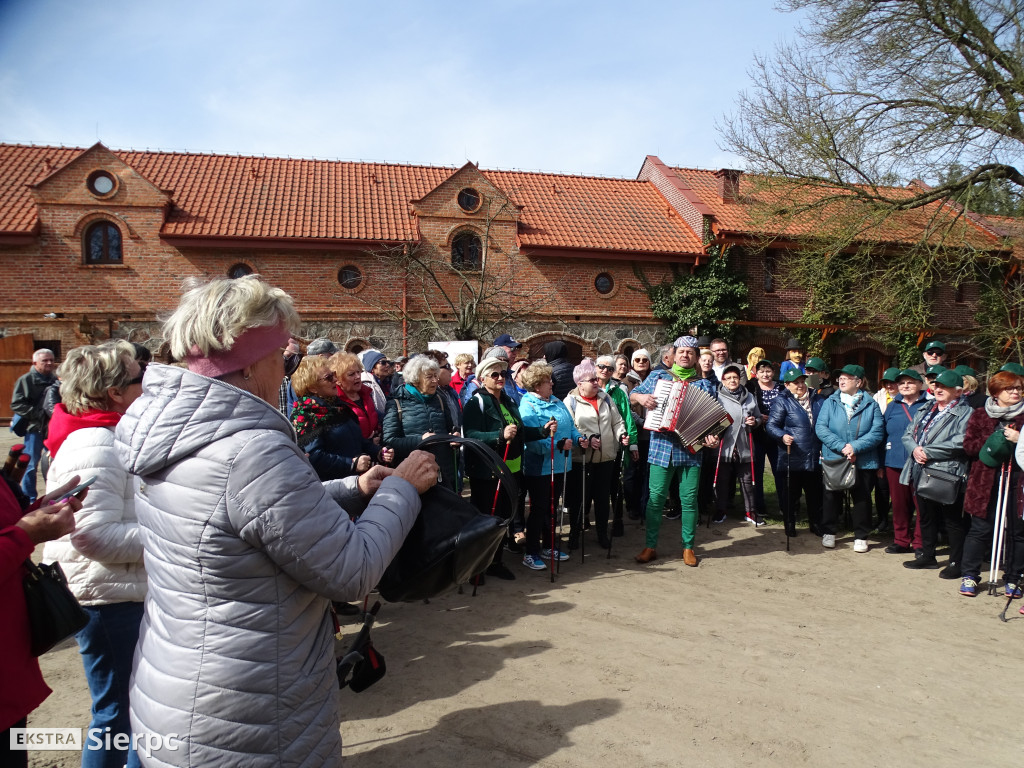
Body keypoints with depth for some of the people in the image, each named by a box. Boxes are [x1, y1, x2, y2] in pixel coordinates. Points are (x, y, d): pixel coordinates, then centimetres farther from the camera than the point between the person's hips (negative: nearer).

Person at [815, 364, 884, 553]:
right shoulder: (830, 403, 4)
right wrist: (841, 447, -18)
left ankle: (861, 536, 21)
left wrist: (855, 447, -19)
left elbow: (877, 432, -7)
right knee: (832, 497, 8)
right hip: (833, 459, 1)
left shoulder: (871, 405, 2)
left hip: (863, 461, 0)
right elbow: (820, 428, -6)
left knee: (862, 498, 8)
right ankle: (828, 532, 22)